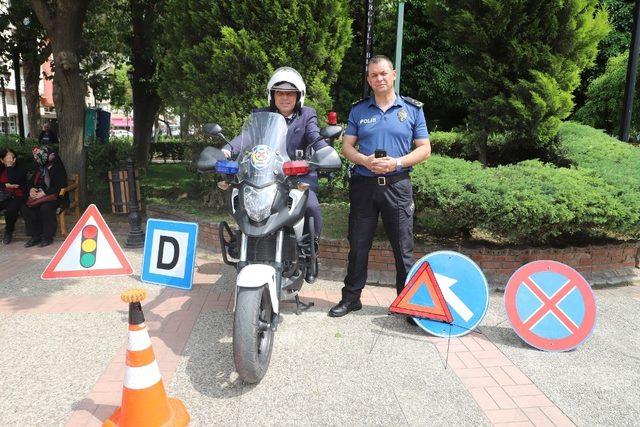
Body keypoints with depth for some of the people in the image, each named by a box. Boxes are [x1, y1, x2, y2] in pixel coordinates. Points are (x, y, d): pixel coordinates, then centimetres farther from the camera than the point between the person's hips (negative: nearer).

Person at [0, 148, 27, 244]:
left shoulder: (20, 170, 6)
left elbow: (12, 180, -12)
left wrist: (10, 166, -5)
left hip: (16, 196, -3)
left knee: (10, 210, -34)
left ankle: (8, 232, -9)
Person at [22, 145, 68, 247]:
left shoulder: (59, 168, -1)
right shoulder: (40, 169, 19)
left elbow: (60, 187, -13)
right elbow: (31, 181, 21)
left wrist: (44, 192, -21)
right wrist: (31, 189, -3)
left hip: (55, 197, -6)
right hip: (39, 196, 6)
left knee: (45, 208, -35)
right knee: (26, 208, -20)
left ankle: (48, 237, -20)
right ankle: (36, 235, -12)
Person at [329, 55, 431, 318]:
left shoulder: (413, 109, 7)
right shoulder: (358, 110, 10)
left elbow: (424, 148, 4)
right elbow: (347, 146, 8)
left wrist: (397, 162, -12)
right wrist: (366, 161, -13)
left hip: (397, 185, -1)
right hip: (363, 185, 1)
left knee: (403, 248, 3)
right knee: (358, 245, 8)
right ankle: (351, 297, 21)